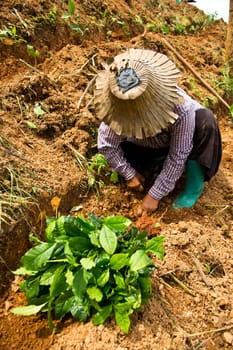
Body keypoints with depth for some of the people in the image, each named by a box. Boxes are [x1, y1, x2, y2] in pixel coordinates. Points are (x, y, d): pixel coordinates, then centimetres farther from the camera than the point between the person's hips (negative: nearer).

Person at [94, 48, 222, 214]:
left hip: (177, 142, -2)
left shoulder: (180, 107, -39)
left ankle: (195, 186, -14)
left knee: (205, 121, -34)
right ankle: (159, 164, 3)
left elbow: (178, 156, -32)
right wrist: (129, 174, -14)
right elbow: (106, 145, -18)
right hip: (149, 146, 3)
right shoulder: (119, 107, -31)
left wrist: (155, 195, -27)